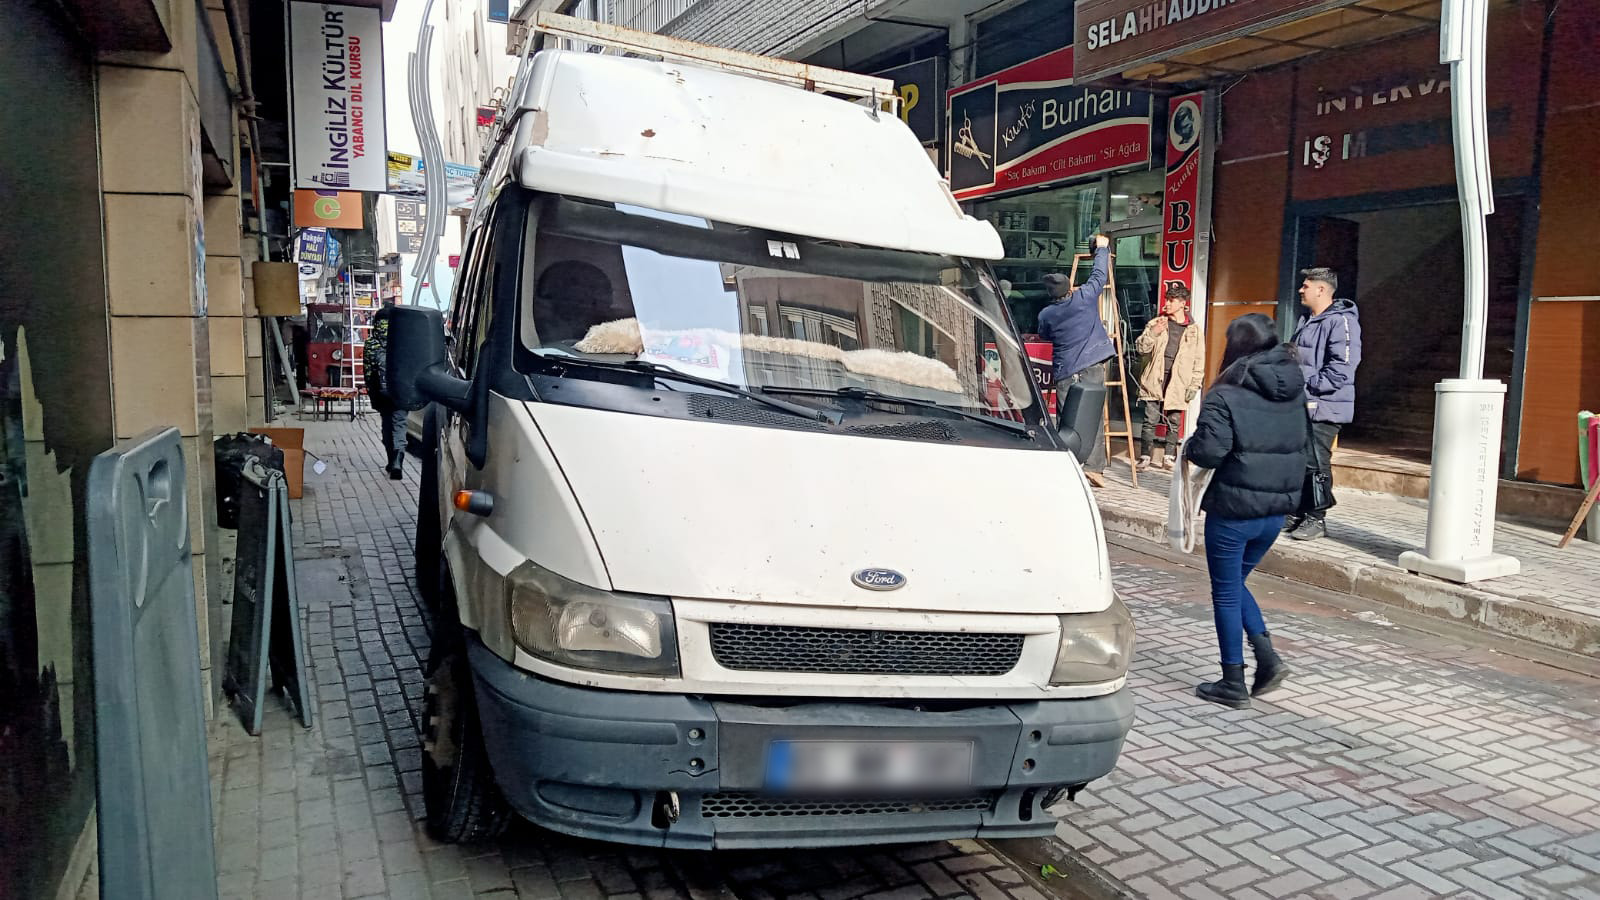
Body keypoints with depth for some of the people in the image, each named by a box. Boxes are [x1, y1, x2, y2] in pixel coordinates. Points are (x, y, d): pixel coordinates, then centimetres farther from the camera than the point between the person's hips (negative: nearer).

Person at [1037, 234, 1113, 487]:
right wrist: (1102, 248, 27)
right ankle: (1094, 466, -8)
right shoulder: (1085, 297, -2)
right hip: (1092, 367, -1)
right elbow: (1100, 274, 12)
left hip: (1065, 373, 2)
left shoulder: (1046, 315, 3)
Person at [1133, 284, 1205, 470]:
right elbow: (1141, 348, 3)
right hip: (1155, 380, 0)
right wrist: (1152, 333, -14)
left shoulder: (1194, 330, 6)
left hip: (1178, 383, 0)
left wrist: (1194, 385, 0)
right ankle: (1144, 456, 5)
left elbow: (1199, 360, 6)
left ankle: (1169, 457, 15)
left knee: (1174, 422, 5)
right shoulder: (1156, 323, 7)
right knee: (1151, 419, -3)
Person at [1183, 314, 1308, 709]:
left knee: (1226, 594, 7)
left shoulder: (1226, 396, -16)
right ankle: (1267, 657, 12)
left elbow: (1208, 451, -22)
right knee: (1235, 583, 24)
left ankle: (1233, 683, 14)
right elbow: (1300, 444, 15)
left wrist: (1188, 447, -2)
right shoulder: (1295, 392, 6)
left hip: (1233, 509, -7)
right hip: (1278, 509, 7)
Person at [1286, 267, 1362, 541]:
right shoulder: (1307, 321, 16)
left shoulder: (1341, 322, -14)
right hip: (1300, 407, 9)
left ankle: (1316, 519, 5)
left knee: (1317, 465, -4)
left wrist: (1307, 385, -20)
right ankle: (1296, 514, 24)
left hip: (1323, 408, -9)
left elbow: (1340, 371, -22)